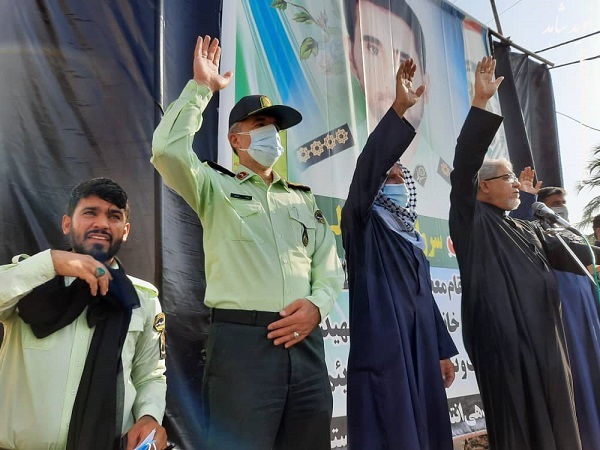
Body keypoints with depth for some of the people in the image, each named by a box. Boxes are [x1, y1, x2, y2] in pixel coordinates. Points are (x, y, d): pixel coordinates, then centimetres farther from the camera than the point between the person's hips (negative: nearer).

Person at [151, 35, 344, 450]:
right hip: (242, 339, -4)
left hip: (304, 341, 5)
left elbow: (330, 267, 13)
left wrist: (317, 305, -6)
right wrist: (201, 88, -4)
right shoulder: (217, 187, 8)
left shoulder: (304, 198, 20)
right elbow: (167, 150, -11)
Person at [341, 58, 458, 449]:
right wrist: (400, 108, -28)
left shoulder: (413, 239, 20)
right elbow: (367, 166, -19)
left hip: (421, 348, 7)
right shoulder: (363, 223, -1)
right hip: (383, 348, -7)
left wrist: (443, 350, 17)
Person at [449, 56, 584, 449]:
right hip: (505, 340, -7)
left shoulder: (528, 230, 21)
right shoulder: (472, 221, -1)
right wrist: (481, 102, -21)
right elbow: (464, 165, -15)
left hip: (545, 339, 7)